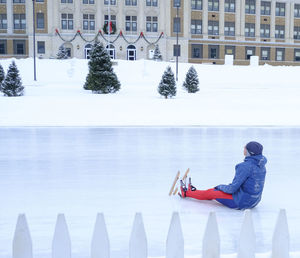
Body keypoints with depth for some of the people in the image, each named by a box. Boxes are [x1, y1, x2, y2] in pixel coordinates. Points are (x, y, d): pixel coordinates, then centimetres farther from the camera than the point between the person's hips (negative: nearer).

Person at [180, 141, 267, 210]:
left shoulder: (246, 166, -24)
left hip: (242, 201, -8)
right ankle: (194, 191, 42)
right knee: (218, 189, 23)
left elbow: (233, 188, -22)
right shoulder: (261, 165, 4)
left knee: (210, 193, 7)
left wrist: (221, 187, -1)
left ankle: (186, 193, 28)